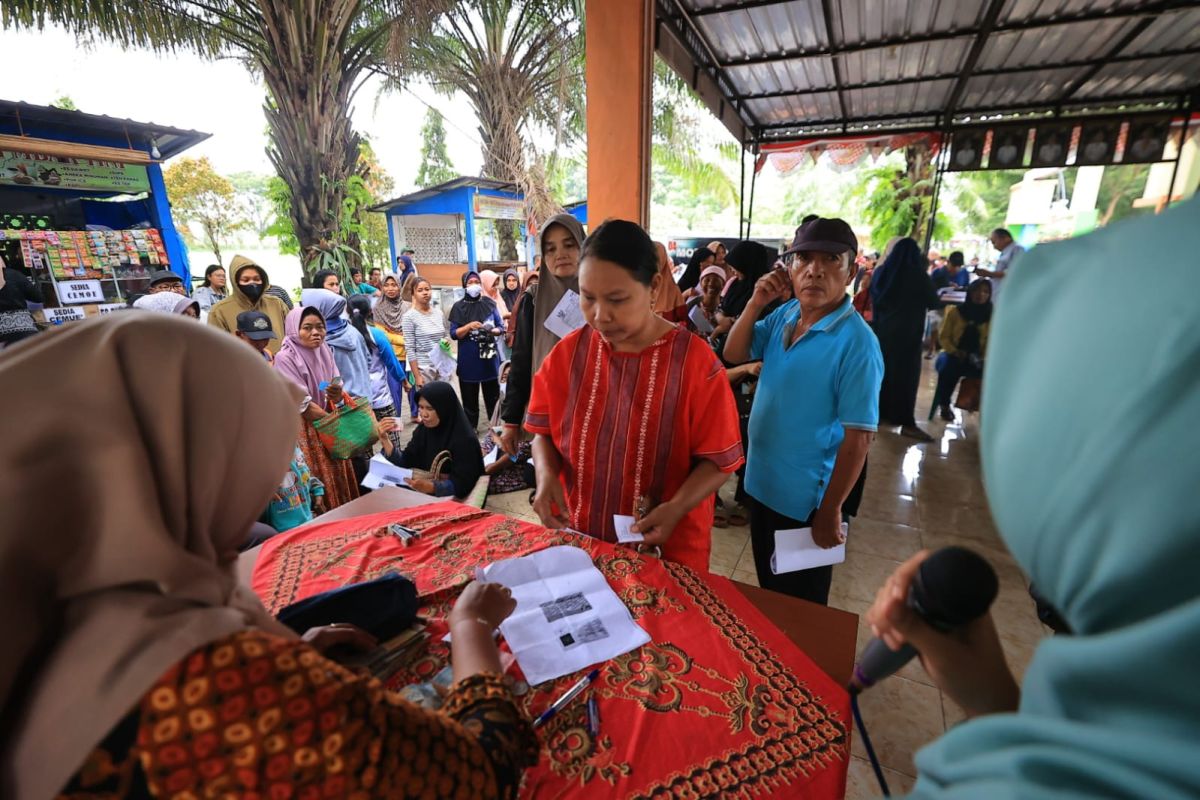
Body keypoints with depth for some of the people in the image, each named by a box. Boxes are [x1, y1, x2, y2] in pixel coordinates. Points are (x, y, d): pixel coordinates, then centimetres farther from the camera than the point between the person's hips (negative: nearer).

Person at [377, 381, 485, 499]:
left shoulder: (465, 439, -20)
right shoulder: (424, 428, 0)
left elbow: (463, 484, -21)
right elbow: (406, 462, 0)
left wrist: (431, 487, -34)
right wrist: (385, 439, -11)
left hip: (454, 501, -6)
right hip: (424, 495, 6)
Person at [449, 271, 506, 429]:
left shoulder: (489, 303, 4)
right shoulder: (458, 307, 0)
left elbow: (501, 327, 6)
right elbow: (453, 333, -3)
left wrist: (493, 330, -15)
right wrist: (469, 326, -18)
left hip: (489, 357, 1)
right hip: (468, 360, -1)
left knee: (493, 395, 8)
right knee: (470, 398, 7)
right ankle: (470, 430, 17)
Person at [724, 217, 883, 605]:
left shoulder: (856, 342, -22)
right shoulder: (784, 314, -2)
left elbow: (857, 438, -21)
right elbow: (734, 354, 0)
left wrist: (831, 510, -17)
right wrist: (756, 302, -14)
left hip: (808, 499, -6)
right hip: (764, 485, 7)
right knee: (769, 593, 28)